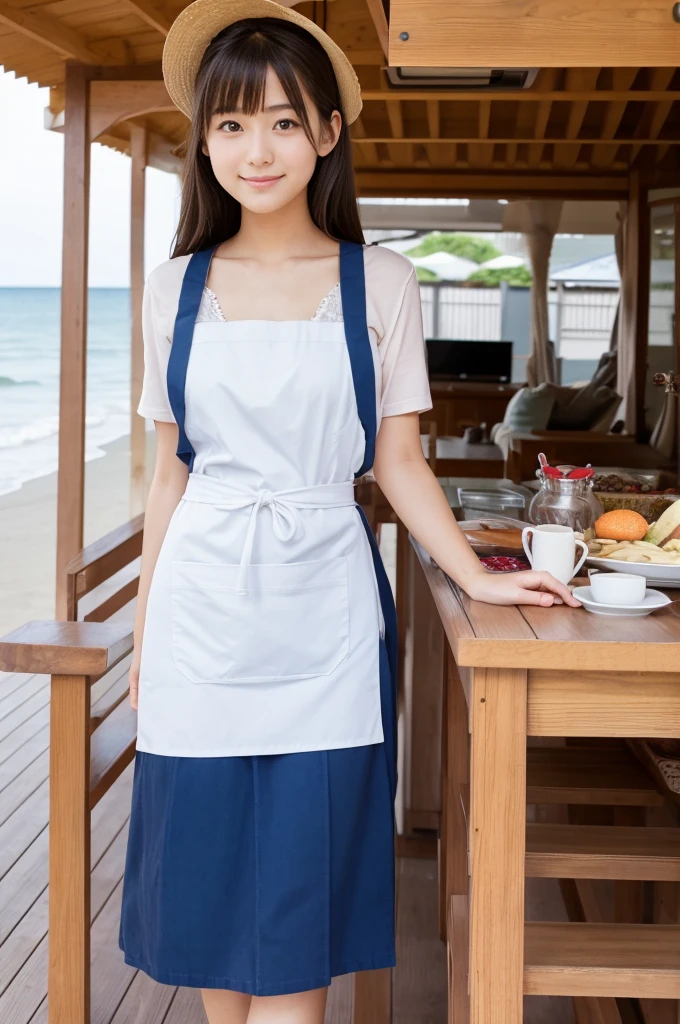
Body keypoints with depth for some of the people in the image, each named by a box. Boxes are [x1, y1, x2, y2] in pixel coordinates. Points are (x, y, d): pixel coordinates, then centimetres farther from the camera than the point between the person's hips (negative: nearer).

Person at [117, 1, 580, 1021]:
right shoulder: (177, 287, 6)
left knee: (297, 908, 0)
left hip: (321, 612, -2)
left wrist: (477, 575, -6)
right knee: (208, 897, 7)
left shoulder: (380, 283, 0)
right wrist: (145, 628, 10)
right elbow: (170, 470, 10)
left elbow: (399, 460, 4)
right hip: (202, 608, 2)